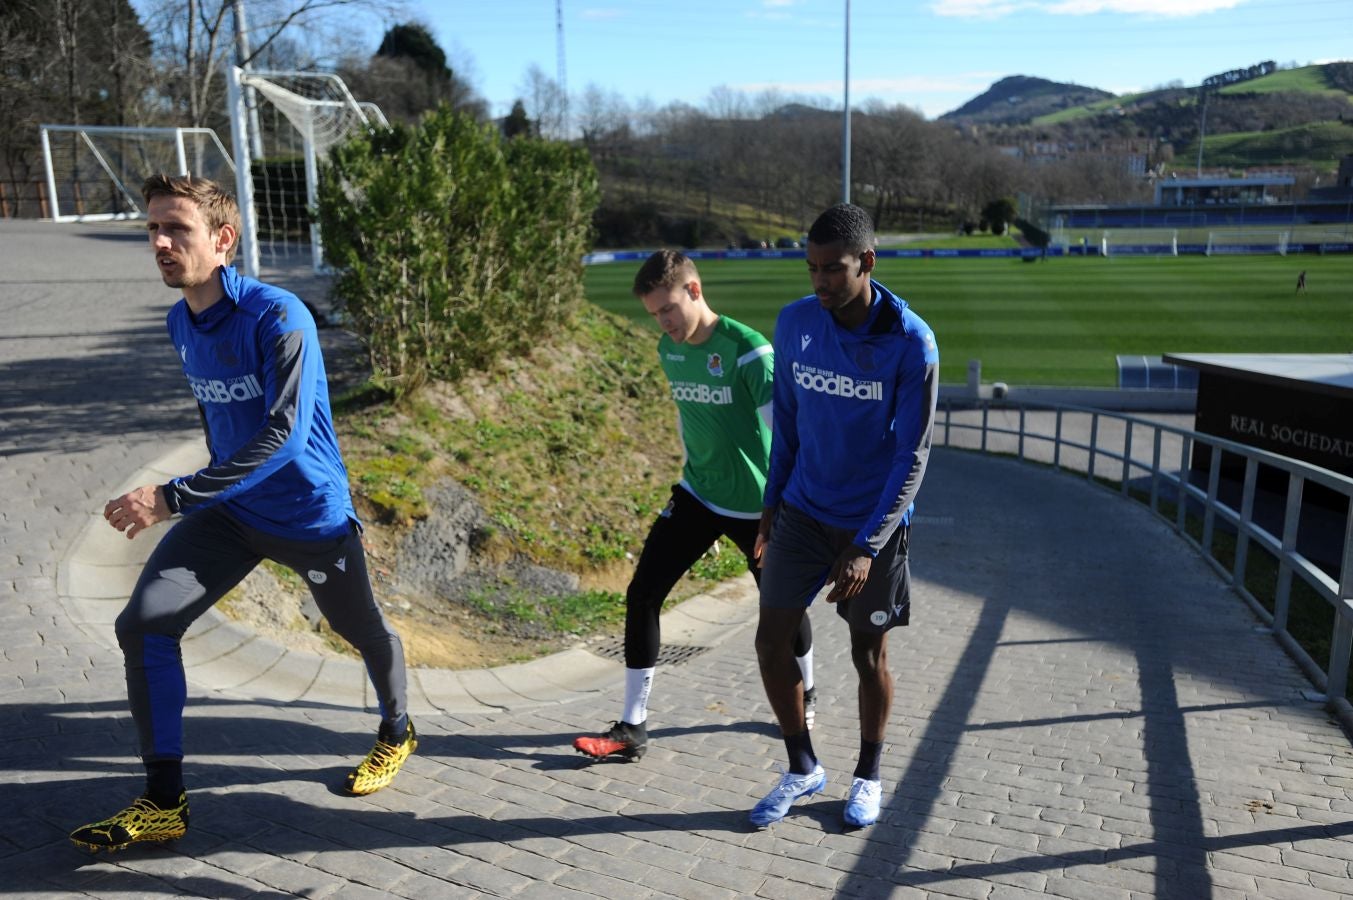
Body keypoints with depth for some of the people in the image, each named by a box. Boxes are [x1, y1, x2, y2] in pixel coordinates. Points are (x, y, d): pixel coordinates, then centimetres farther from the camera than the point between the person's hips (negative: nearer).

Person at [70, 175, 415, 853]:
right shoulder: (181, 323, 2)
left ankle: (397, 733, 44)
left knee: (362, 631, 13)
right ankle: (163, 802, 5)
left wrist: (173, 497, -34)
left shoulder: (277, 316, -23)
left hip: (312, 514, -6)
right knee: (142, 624, -8)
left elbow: (285, 433, -32)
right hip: (232, 511, 6)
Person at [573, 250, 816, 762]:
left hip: (755, 507, -5)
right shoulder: (669, 350, 2)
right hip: (696, 497, 6)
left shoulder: (747, 350, -20)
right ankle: (633, 727, 6)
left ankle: (805, 694, 42)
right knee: (642, 595, -4)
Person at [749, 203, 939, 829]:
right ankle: (803, 769, 25)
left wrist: (866, 546, -19)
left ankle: (869, 775, 33)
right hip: (803, 512, 4)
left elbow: (912, 455, -14)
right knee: (771, 642, 2)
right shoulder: (794, 322, -5)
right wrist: (773, 502, 10)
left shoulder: (911, 342, -17)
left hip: (874, 522, -3)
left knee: (868, 654, 9)